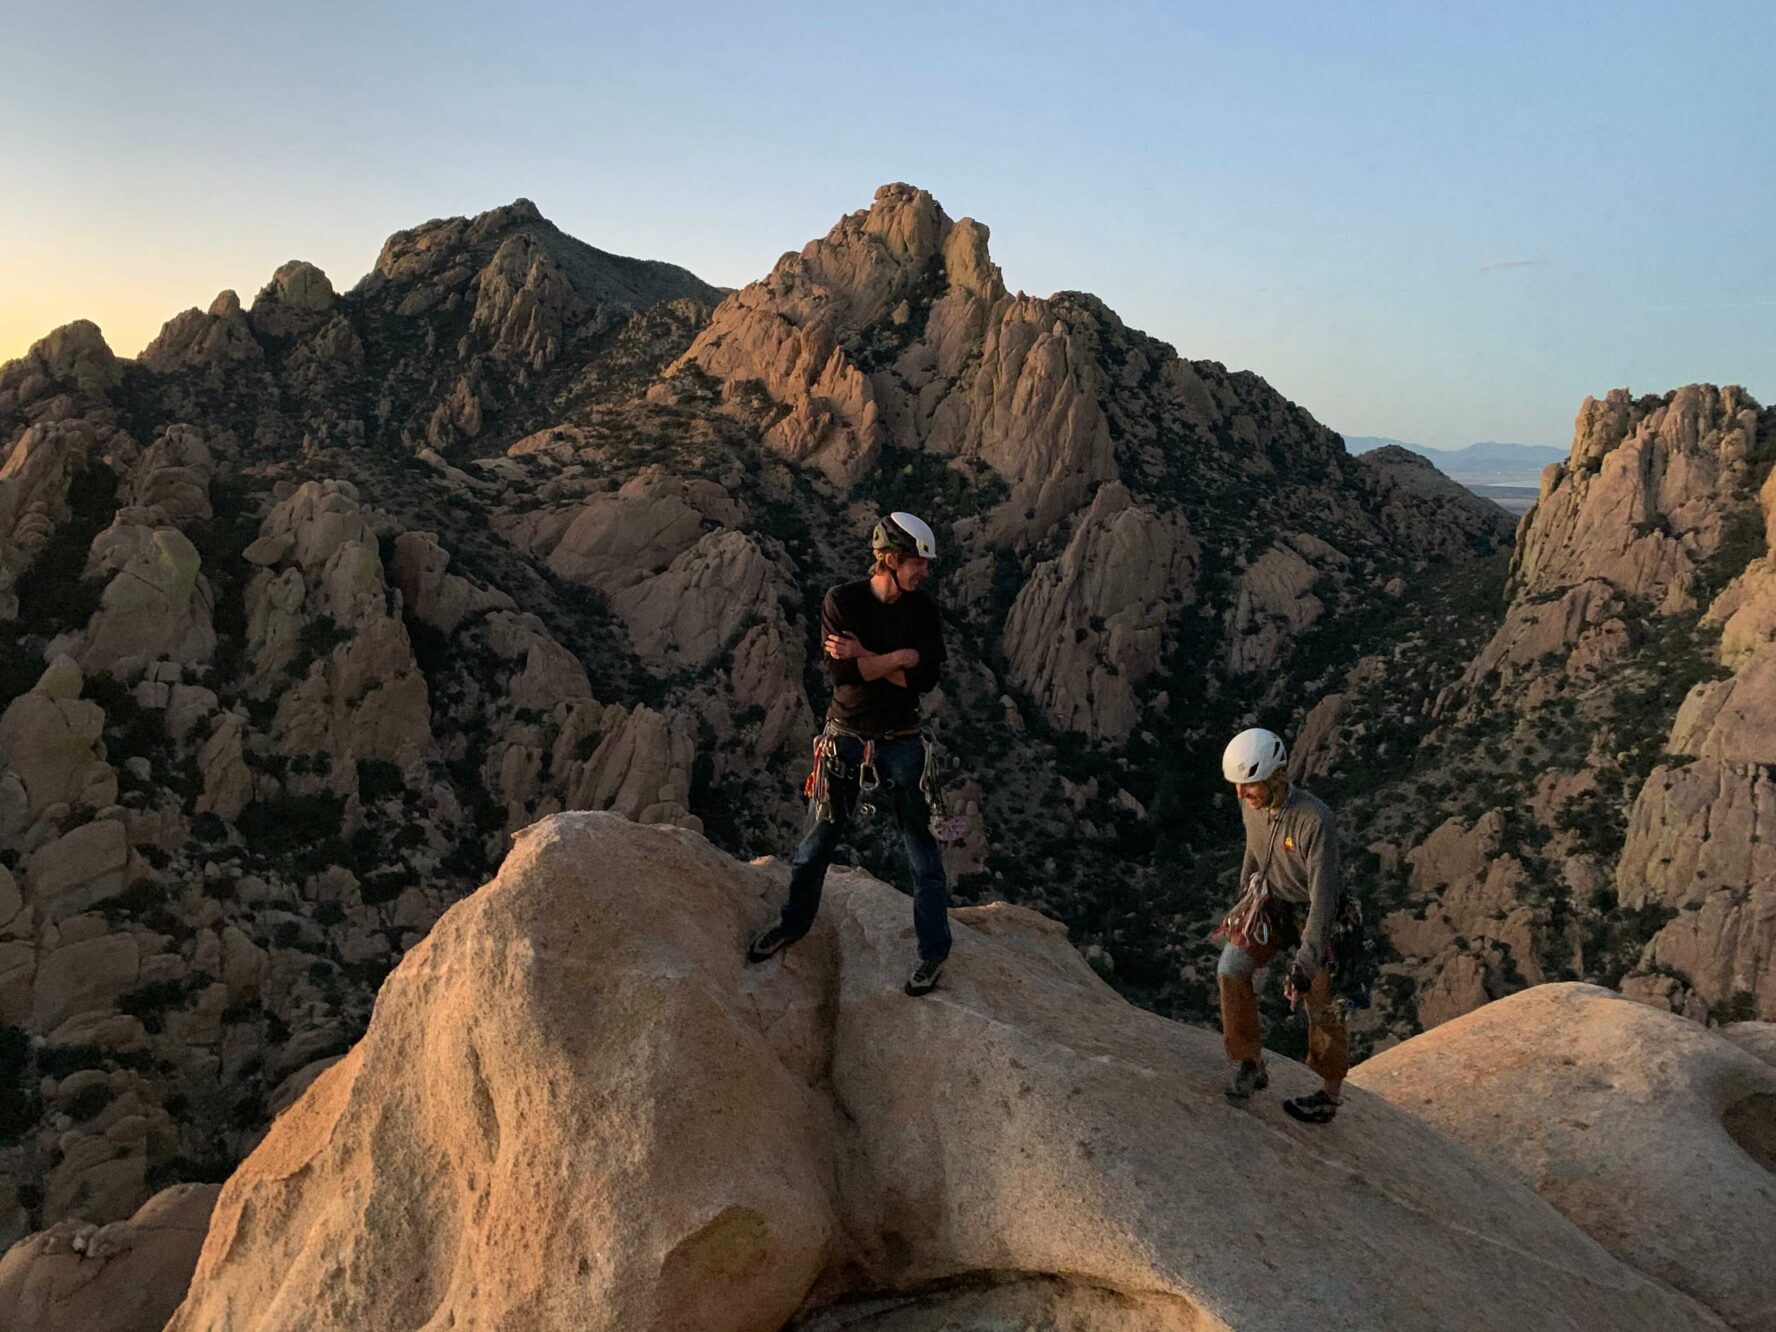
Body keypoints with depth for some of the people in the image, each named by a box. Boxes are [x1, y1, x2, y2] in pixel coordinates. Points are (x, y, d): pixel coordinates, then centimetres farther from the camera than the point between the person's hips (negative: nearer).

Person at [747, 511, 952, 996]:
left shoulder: (923, 610, -4)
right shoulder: (842, 601, -9)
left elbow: (926, 677, -16)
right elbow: (841, 671, -21)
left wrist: (865, 656, -19)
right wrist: (898, 659, -19)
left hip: (901, 743, 0)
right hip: (845, 738, 0)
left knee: (921, 848, 6)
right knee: (818, 841, 15)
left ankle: (933, 949, 20)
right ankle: (794, 921, 38)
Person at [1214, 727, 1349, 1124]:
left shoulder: (1314, 820, -35)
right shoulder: (1251, 805, -15)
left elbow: (1323, 896, -32)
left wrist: (1305, 962, -32)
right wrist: (1243, 901, 19)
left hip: (1315, 914, -5)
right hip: (1271, 901, 5)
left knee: (1321, 1006, 5)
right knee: (1231, 970, -13)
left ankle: (1329, 1094, 27)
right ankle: (1248, 1065, 3)